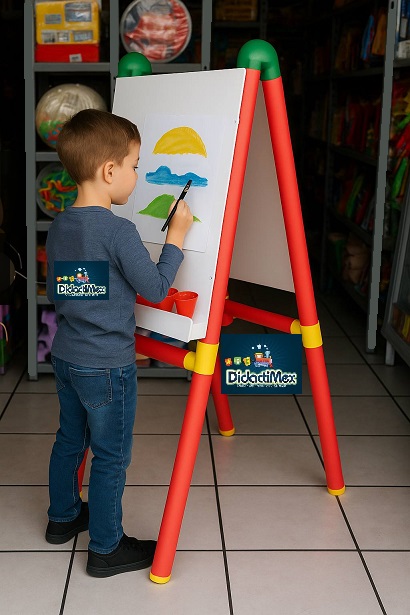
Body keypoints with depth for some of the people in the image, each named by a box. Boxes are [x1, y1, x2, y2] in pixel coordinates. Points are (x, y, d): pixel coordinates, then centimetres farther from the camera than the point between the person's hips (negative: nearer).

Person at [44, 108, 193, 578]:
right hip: (107, 366, -8)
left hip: (65, 357, 8)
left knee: (70, 439, 23)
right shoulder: (119, 230, -22)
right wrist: (176, 236, -6)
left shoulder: (58, 226, 2)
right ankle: (106, 548, 17)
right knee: (111, 456, 5)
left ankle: (63, 517, 41)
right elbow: (156, 288, -14)